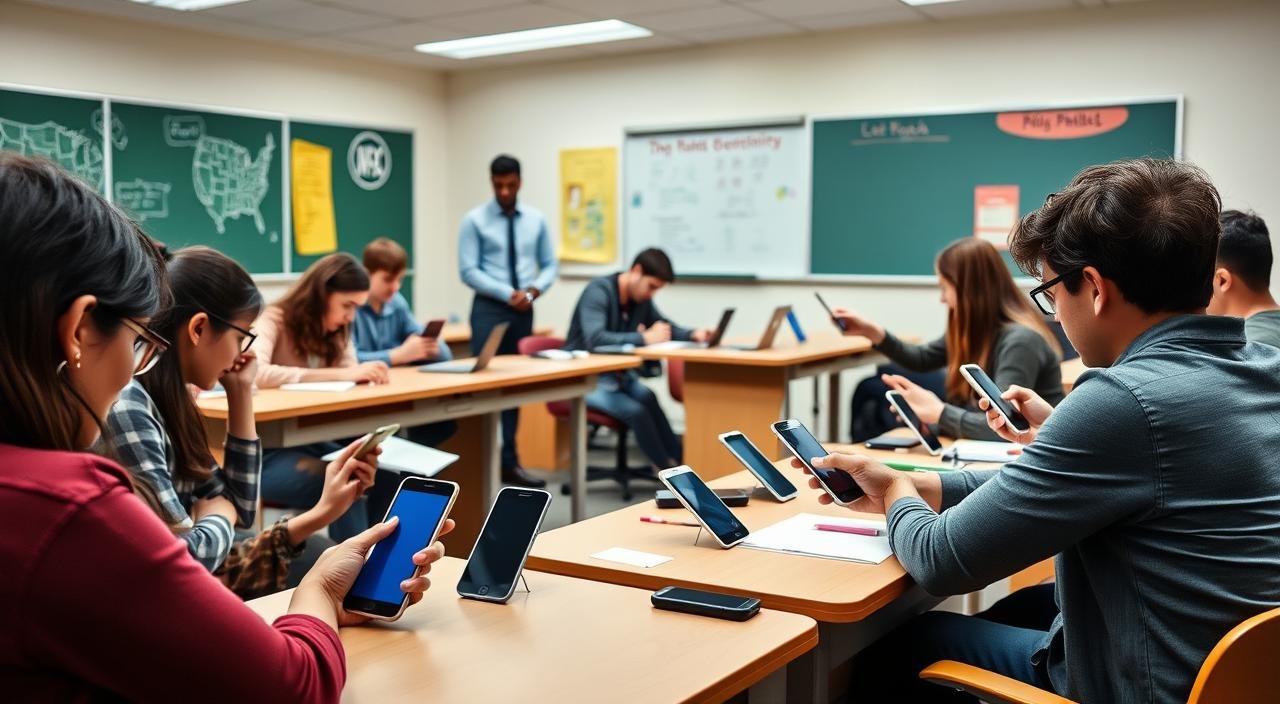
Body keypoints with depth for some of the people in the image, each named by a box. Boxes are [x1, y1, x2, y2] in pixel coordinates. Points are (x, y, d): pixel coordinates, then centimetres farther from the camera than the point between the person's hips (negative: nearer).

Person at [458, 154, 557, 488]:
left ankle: (509, 461, 14)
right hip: (490, 309, -4)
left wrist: (534, 291, -11)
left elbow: (549, 265, 9)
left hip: (524, 310, 4)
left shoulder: (536, 220, 8)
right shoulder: (475, 220, -3)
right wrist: (508, 294, -17)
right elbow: (469, 271, -9)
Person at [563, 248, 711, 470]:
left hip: (616, 374, 6)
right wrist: (645, 338, -37)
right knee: (636, 410, -27)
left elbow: (667, 327, 16)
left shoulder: (642, 299, 3)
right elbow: (594, 339, -34)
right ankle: (671, 468, -16)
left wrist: (693, 335, -6)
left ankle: (680, 460, -23)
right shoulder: (599, 291, -19)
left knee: (647, 398, -25)